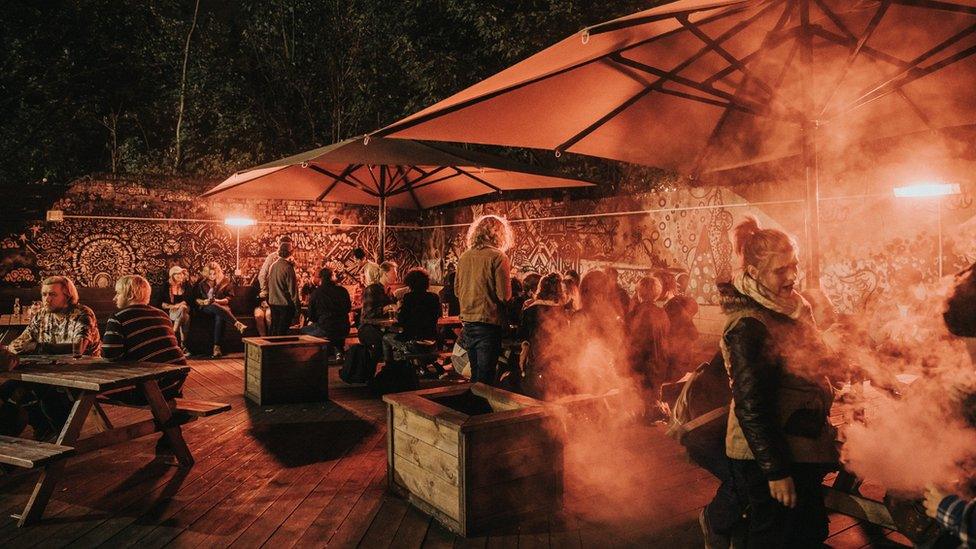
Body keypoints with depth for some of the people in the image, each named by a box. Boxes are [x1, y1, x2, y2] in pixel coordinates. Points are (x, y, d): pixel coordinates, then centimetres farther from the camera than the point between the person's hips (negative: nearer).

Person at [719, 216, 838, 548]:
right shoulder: (748, 324, -21)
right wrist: (775, 470, -21)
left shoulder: (794, 307, 8)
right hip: (767, 458, -9)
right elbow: (750, 404, -22)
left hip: (804, 451, 9)